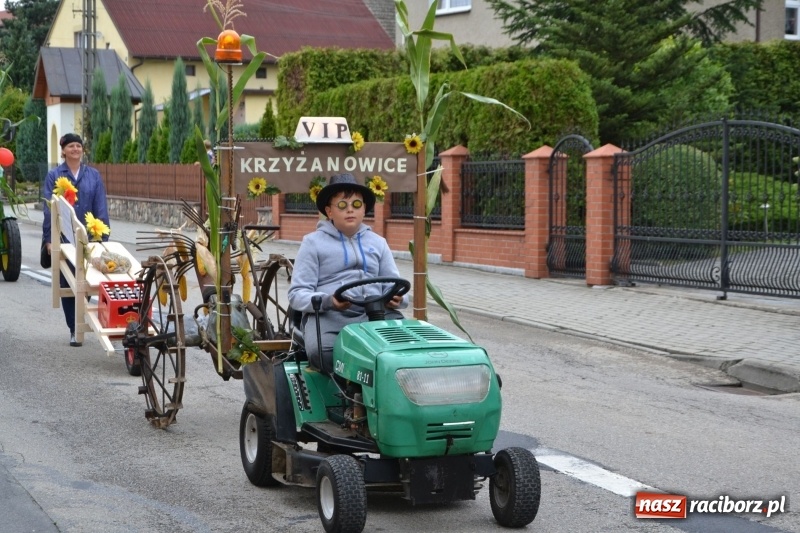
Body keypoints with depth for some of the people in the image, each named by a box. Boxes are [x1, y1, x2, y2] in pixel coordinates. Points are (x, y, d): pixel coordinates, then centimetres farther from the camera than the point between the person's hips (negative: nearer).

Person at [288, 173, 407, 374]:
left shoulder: (378, 242, 22)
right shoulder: (313, 242, 10)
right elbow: (297, 294, 2)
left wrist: (396, 298, -7)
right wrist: (328, 301, -19)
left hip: (375, 314, 3)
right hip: (327, 314, -3)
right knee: (321, 351, -38)